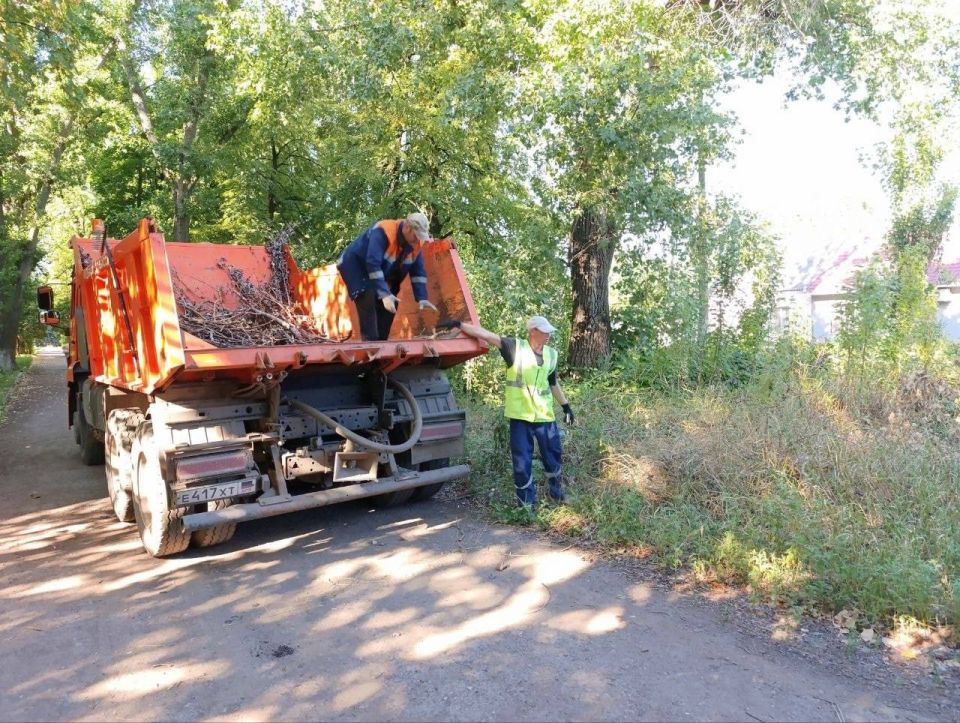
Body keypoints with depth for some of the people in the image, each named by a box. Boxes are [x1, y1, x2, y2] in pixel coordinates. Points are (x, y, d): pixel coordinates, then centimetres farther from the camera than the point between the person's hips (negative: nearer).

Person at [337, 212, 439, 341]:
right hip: (355, 266, -8)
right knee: (369, 302, -24)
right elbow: (373, 264, -40)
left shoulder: (416, 242, -10)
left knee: (388, 307, 1)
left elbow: (418, 271, -7)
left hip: (381, 273, 8)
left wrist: (422, 298, -18)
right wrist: (384, 294, -45)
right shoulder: (383, 232, -33)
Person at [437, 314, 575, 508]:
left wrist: (566, 406, 22)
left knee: (554, 457, 15)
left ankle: (556, 492, 40)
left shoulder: (551, 354, 6)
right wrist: (458, 324, -25)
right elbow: (485, 334, -16)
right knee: (522, 462, 2)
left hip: (545, 416, 4)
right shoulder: (515, 347, -8)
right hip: (520, 416, -4)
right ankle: (527, 503, 17)